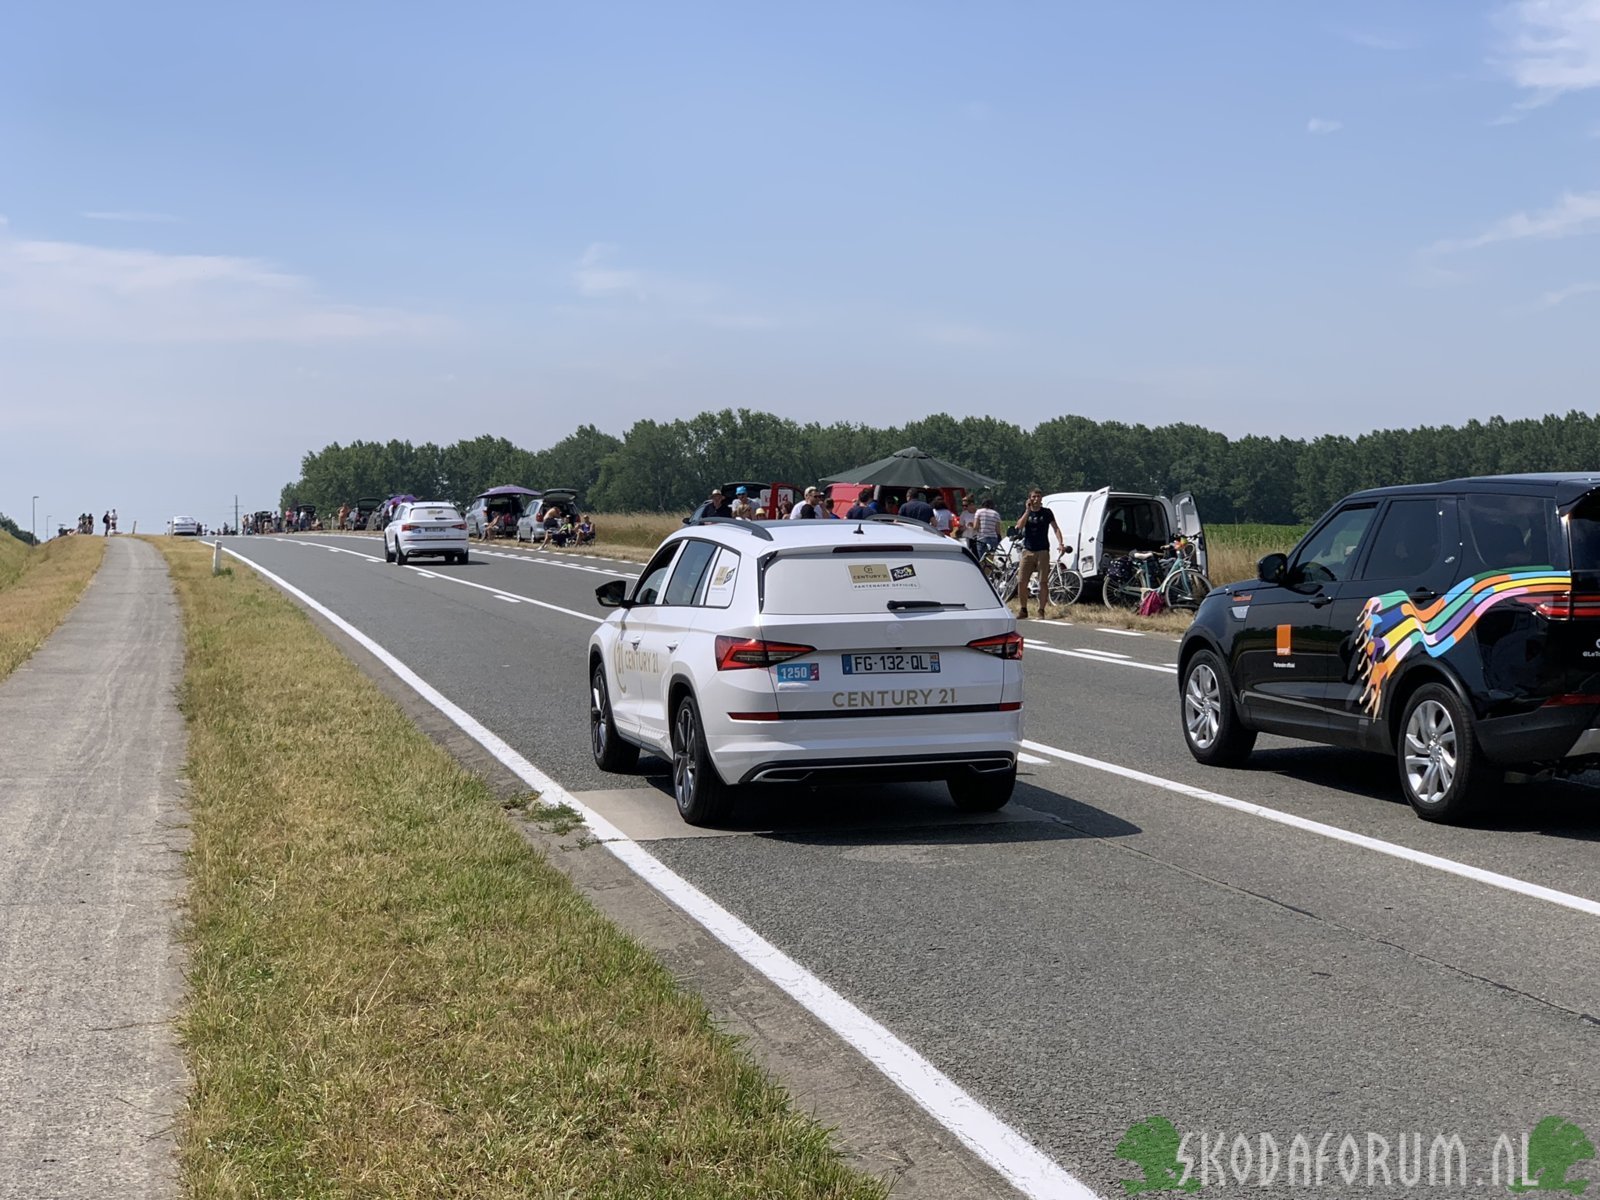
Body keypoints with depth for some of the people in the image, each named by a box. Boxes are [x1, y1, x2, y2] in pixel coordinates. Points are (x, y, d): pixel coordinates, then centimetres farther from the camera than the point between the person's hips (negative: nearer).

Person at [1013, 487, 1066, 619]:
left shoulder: (1046, 512, 4)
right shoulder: (1025, 512, 9)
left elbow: (1055, 528, 2)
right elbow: (1019, 526, -8)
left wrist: (1061, 543, -13)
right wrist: (1028, 511, -13)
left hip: (1042, 551, -2)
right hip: (1027, 551, 2)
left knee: (1043, 582, -5)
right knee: (1021, 581, -2)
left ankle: (1041, 612, 1)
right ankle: (1023, 610, 13)